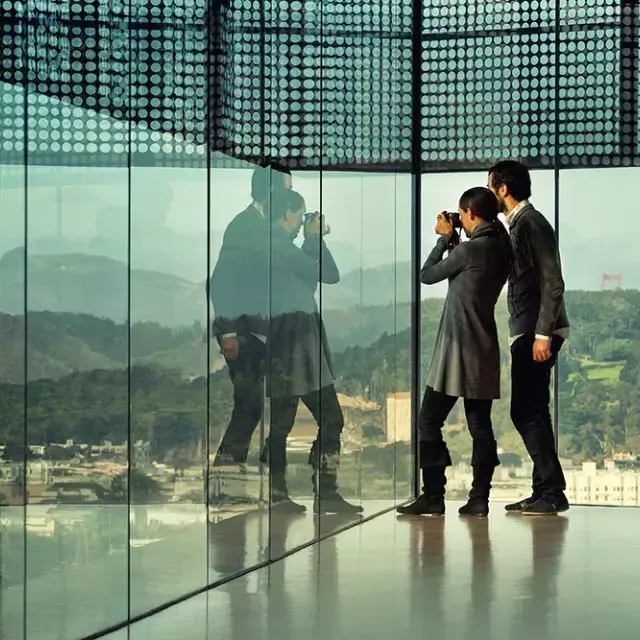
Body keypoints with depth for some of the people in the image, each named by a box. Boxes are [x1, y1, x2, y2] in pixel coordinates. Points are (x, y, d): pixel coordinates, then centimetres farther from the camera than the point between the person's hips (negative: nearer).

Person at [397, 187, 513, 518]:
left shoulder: (471, 249, -15)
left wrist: (445, 238, 8)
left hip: (458, 350, -8)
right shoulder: (501, 248, 9)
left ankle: (433, 496, -4)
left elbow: (428, 274, -3)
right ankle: (479, 498, 6)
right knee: (480, 426, 8)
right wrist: (453, 241, 15)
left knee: (429, 422, -2)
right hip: (484, 351, 8)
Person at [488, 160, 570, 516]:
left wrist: (542, 333, -22)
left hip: (537, 333, -10)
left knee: (527, 413, -10)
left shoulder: (532, 223, -12)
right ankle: (546, 491, 16)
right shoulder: (518, 224, 17)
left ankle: (552, 492, -6)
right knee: (529, 413, 11)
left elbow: (553, 283, -18)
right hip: (527, 332, 10)